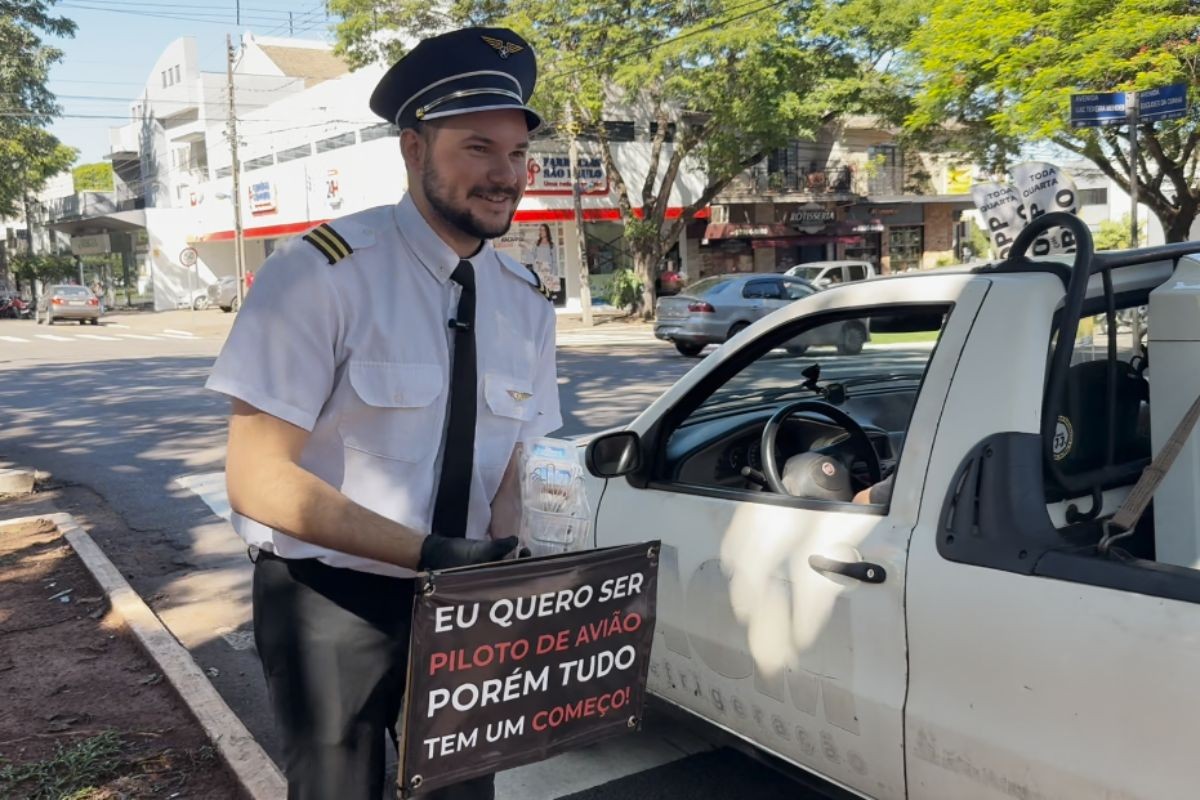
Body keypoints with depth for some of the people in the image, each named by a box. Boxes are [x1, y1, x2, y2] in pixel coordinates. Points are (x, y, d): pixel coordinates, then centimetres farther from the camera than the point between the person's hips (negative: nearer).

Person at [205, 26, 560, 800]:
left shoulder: (526, 302, -1)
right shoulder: (323, 272, -20)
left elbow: (504, 465, 6)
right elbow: (258, 476, -20)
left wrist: (497, 553, -15)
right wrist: (431, 553, -26)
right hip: (330, 600, -5)